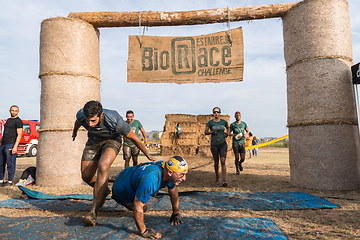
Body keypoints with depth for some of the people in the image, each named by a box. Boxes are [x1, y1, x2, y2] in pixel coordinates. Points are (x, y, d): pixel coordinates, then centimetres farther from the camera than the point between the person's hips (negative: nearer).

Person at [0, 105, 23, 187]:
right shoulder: (8, 120, 21)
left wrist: (15, 146, -21)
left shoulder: (18, 121, -5)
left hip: (11, 144, -8)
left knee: (10, 163, -5)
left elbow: (19, 135, -13)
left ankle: (10, 181, 3)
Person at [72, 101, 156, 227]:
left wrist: (148, 156, -11)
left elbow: (134, 138, -23)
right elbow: (78, 122, 3)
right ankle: (103, 190, 33)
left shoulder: (115, 121, -39)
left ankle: (94, 211, -23)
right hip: (93, 141, 5)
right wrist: (75, 131, 26)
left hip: (112, 141, -4)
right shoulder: (81, 115, -27)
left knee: (102, 167, -30)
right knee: (86, 176, 0)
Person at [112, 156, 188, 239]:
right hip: (121, 192, -7)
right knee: (143, 208, -9)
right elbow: (137, 207, -37)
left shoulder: (168, 168, -20)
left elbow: (173, 192, -4)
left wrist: (176, 214, 5)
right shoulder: (150, 180, -46)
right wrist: (143, 232, -28)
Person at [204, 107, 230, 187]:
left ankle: (224, 180, -11)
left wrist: (227, 133, 3)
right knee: (216, 162, 10)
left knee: (223, 162, -11)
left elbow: (228, 128, 22)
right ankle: (217, 178, 31)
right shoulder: (210, 123, -3)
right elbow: (205, 132, 0)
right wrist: (212, 131, -18)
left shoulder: (224, 122, 2)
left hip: (223, 144, 0)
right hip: (214, 145, 0)